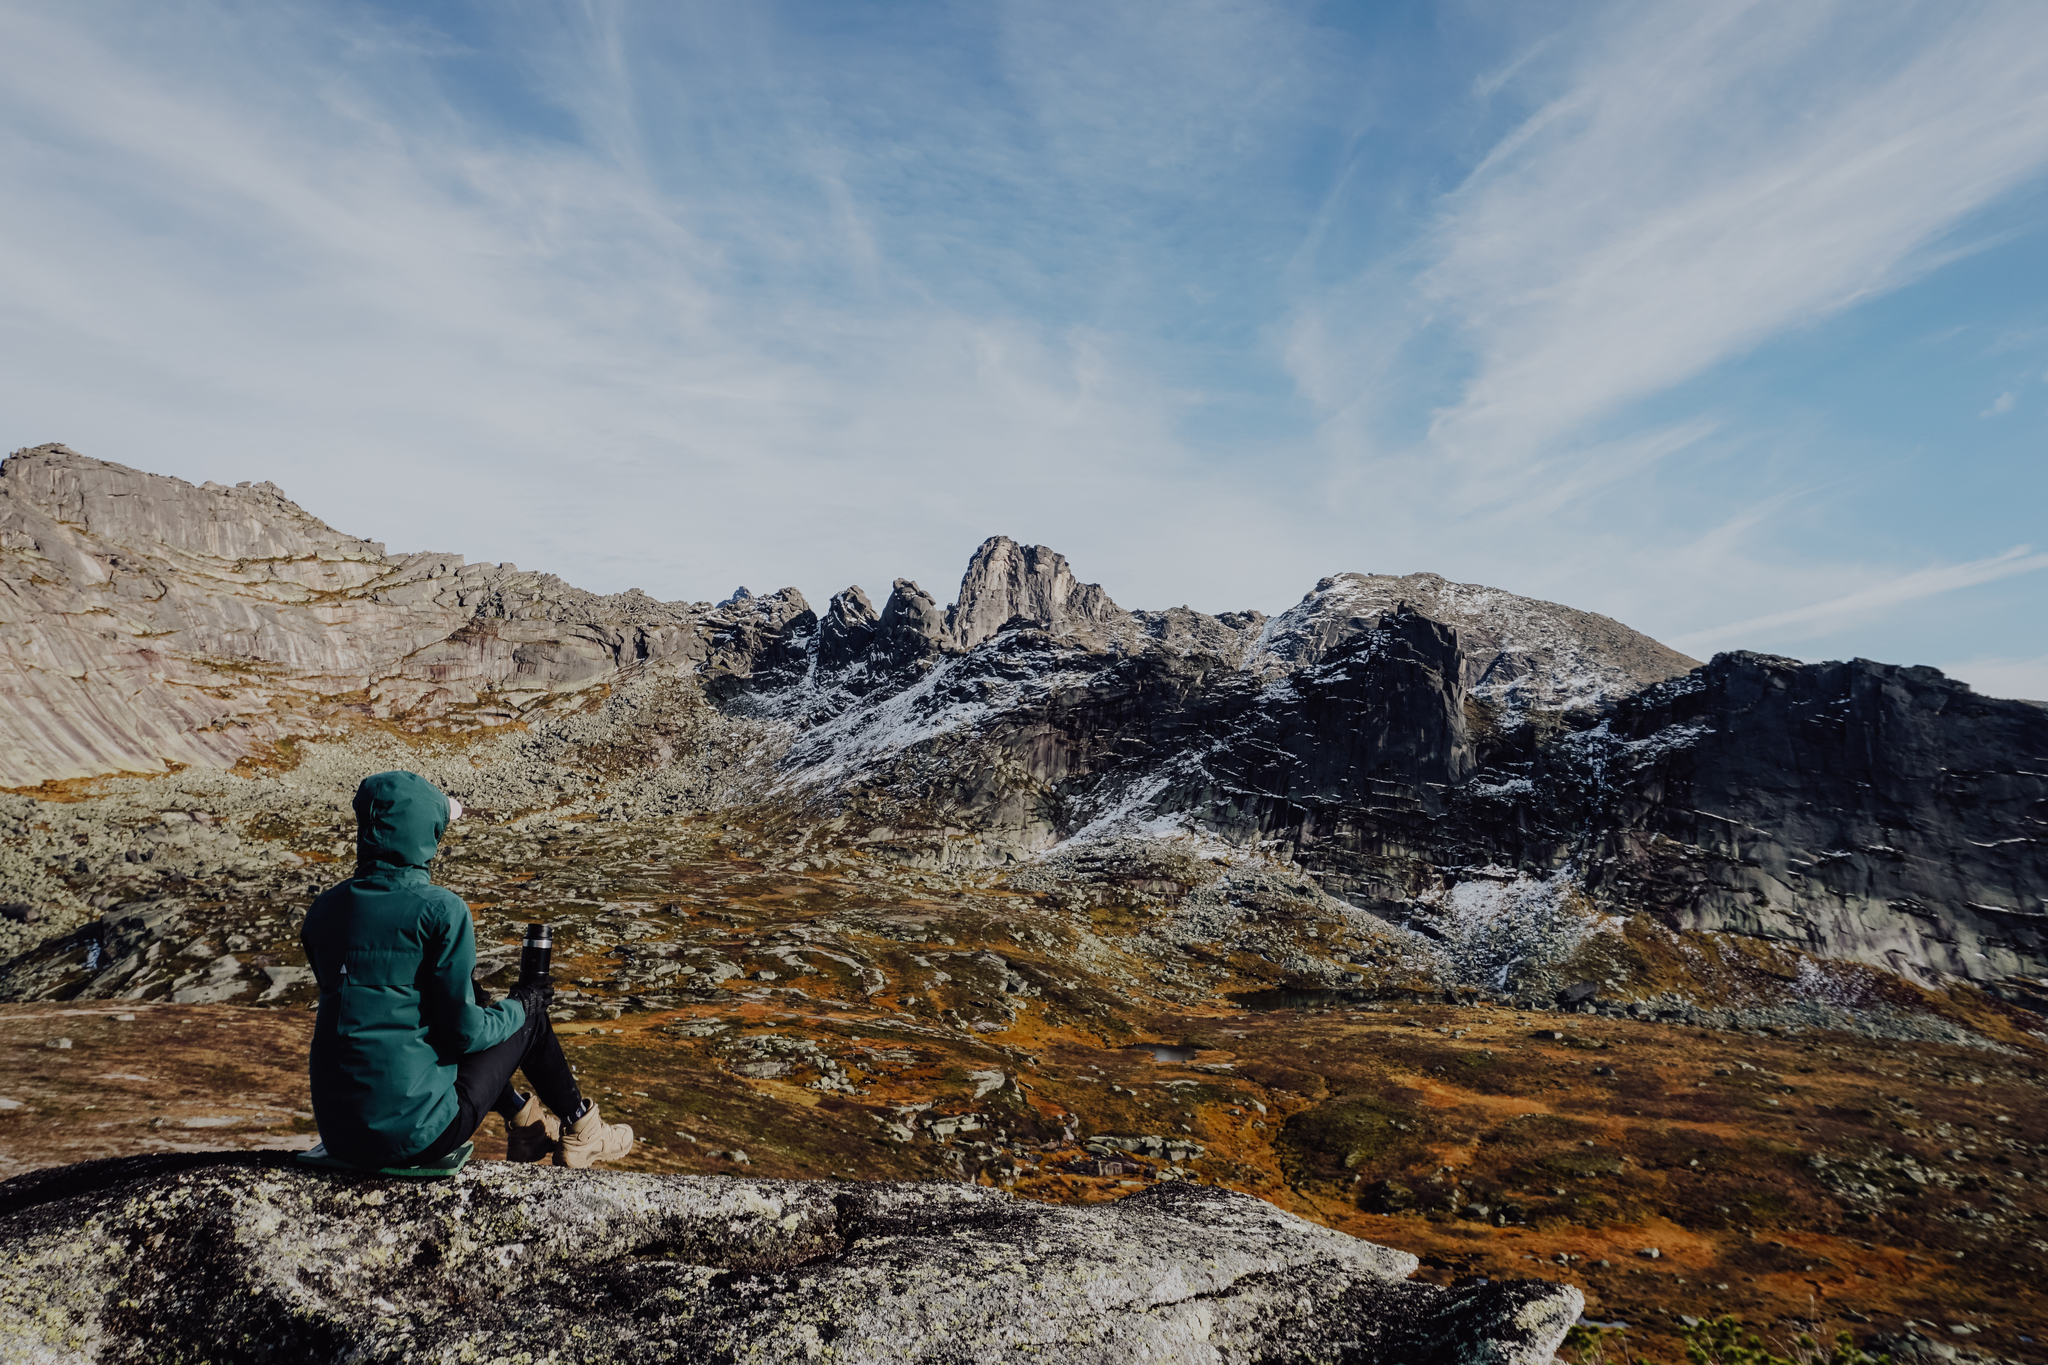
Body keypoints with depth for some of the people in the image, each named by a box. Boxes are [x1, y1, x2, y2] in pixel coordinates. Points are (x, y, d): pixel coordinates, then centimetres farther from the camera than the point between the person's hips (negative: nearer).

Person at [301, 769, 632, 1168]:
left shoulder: (323, 910, 4)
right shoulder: (442, 910, -15)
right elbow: (463, 1032, -13)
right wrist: (518, 1007, 7)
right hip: (416, 1135, -6)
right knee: (529, 1014, 14)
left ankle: (524, 1123, 40)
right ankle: (578, 1131, 33)